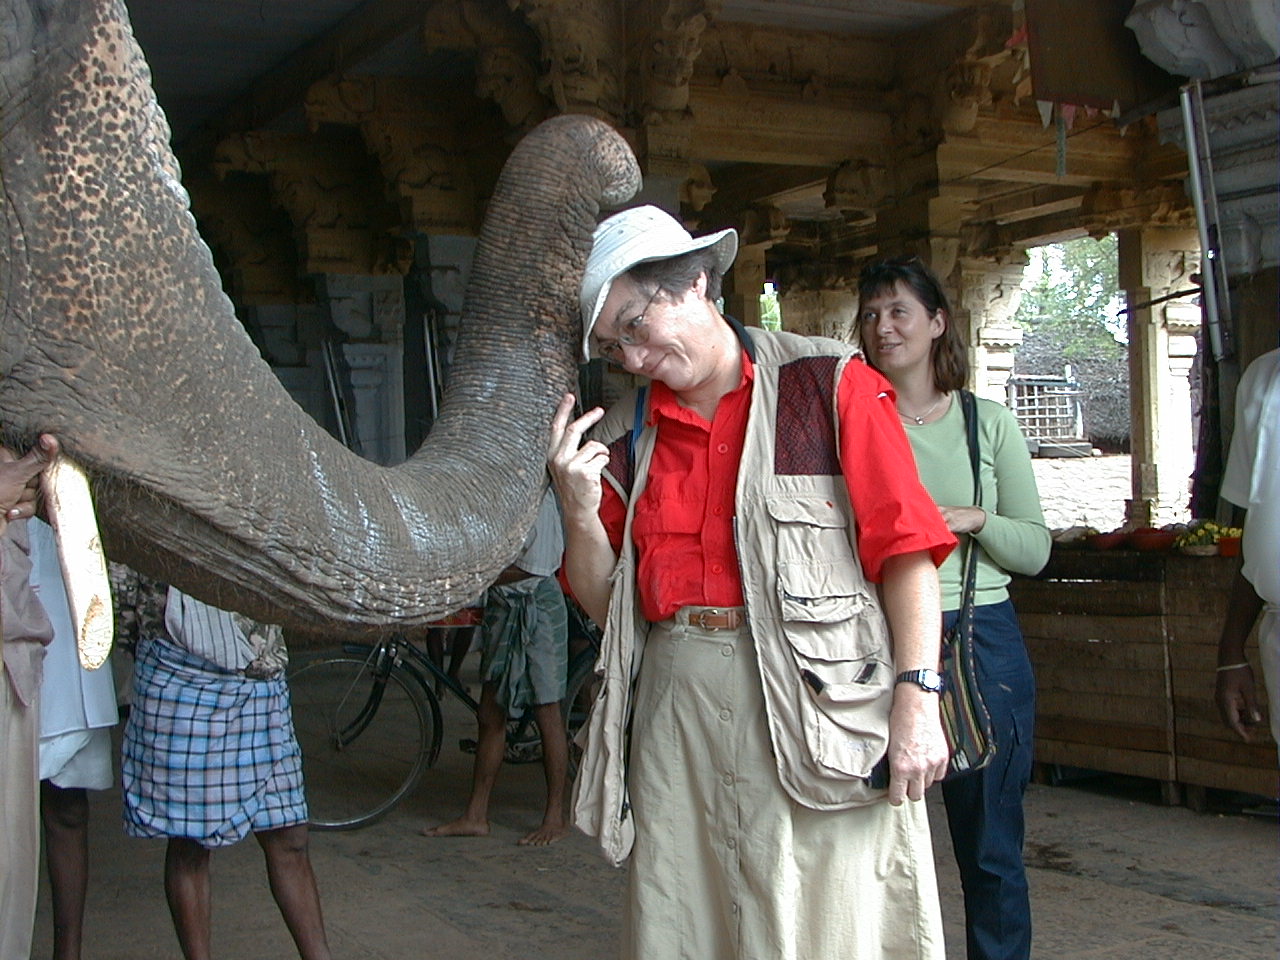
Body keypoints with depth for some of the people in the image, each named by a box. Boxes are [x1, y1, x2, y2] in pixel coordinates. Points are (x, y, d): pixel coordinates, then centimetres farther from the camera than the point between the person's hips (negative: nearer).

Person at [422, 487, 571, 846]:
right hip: (500, 605, 8)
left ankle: (556, 816, 10)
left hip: (536, 604, -8)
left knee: (546, 712, 1)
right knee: (490, 716, 9)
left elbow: (535, 566, -19)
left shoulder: (536, 496, -15)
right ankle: (475, 815, 14)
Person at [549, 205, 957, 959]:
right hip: (676, 710, 4)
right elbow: (605, 605, 13)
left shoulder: (827, 384, 0)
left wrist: (917, 698, -14)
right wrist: (580, 510, -4)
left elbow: (905, 548, -5)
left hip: (816, 702, -4)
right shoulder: (623, 437, 11)